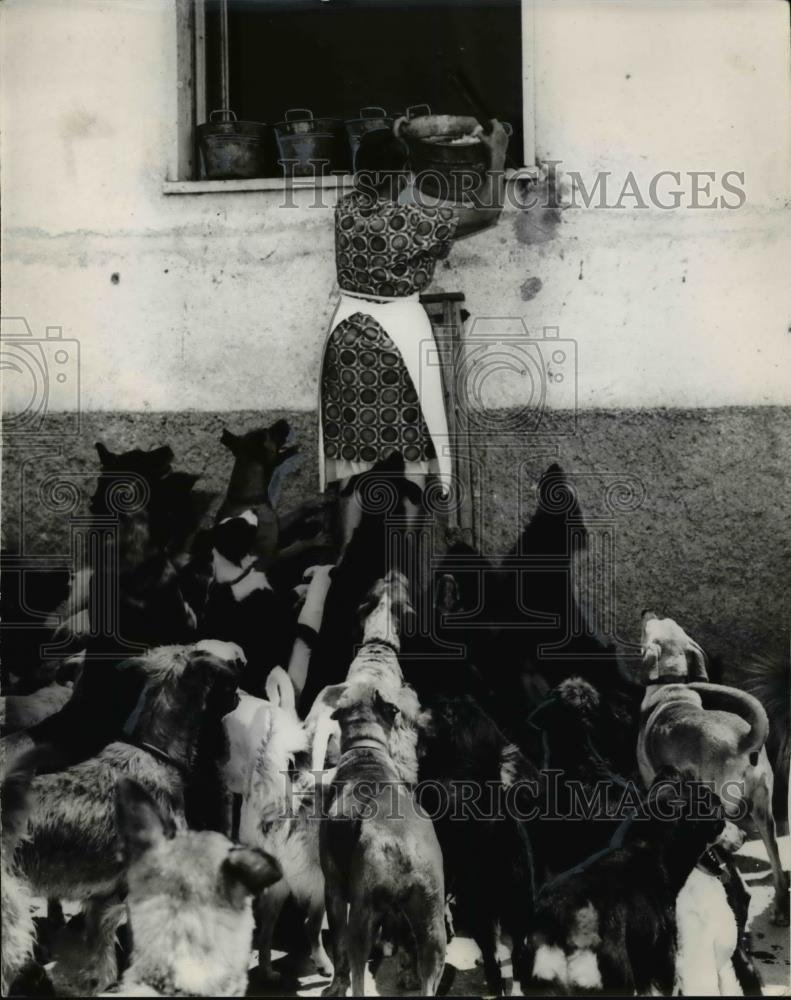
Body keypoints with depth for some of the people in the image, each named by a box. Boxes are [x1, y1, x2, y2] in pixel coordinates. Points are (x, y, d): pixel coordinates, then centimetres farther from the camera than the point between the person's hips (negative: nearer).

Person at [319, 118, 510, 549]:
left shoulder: (346, 209, -1)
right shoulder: (410, 219, -15)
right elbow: (486, 213, -7)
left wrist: (385, 143, 31)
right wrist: (497, 153, 3)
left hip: (349, 337, 5)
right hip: (399, 336, -5)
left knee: (355, 457, 9)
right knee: (407, 462, 4)